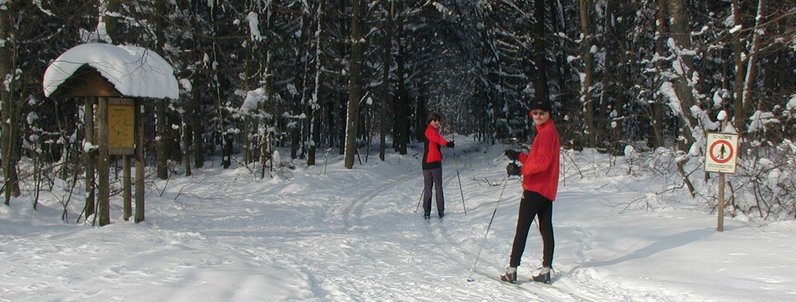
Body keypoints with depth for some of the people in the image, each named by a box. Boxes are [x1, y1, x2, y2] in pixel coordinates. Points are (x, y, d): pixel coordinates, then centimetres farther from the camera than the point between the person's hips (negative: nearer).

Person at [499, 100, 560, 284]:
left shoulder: (546, 132, -12)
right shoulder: (547, 131, 20)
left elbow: (542, 161, -23)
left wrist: (521, 170, -21)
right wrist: (518, 156, 17)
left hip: (536, 188, -10)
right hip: (547, 190, 10)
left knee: (522, 229, -7)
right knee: (546, 229, 7)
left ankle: (512, 270, -7)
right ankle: (546, 271, 7)